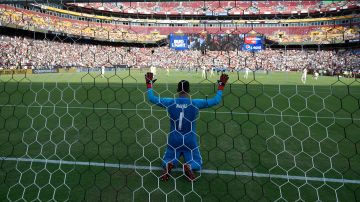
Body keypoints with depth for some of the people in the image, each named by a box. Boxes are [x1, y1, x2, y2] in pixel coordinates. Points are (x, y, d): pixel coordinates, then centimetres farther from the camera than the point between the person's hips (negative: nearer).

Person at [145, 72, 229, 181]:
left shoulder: (170, 102, -8)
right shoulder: (195, 103, -12)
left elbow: (151, 98, 0)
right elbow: (216, 100, -8)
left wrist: (149, 83, 13)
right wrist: (221, 85, 4)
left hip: (173, 140, 1)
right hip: (190, 141, -1)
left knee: (167, 160, 22)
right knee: (197, 163, 18)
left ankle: (168, 165, -14)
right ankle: (189, 166, -17)